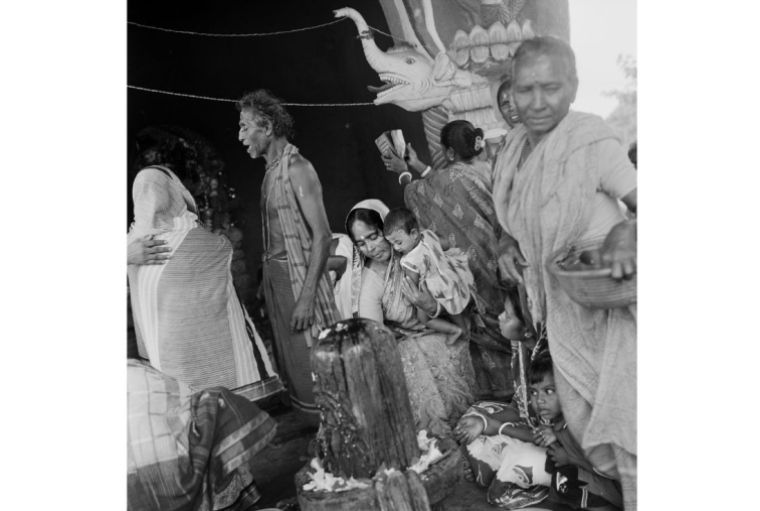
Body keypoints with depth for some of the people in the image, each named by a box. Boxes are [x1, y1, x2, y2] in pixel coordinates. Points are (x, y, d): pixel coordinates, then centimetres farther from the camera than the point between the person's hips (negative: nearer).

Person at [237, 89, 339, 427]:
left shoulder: (296, 169, -12)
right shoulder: (272, 170, 12)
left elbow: (322, 235, -17)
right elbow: (277, 233, 11)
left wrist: (306, 296, -21)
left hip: (299, 276, -8)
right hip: (275, 275, 9)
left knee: (312, 364, -2)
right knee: (291, 361, 15)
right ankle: (309, 422, 29)